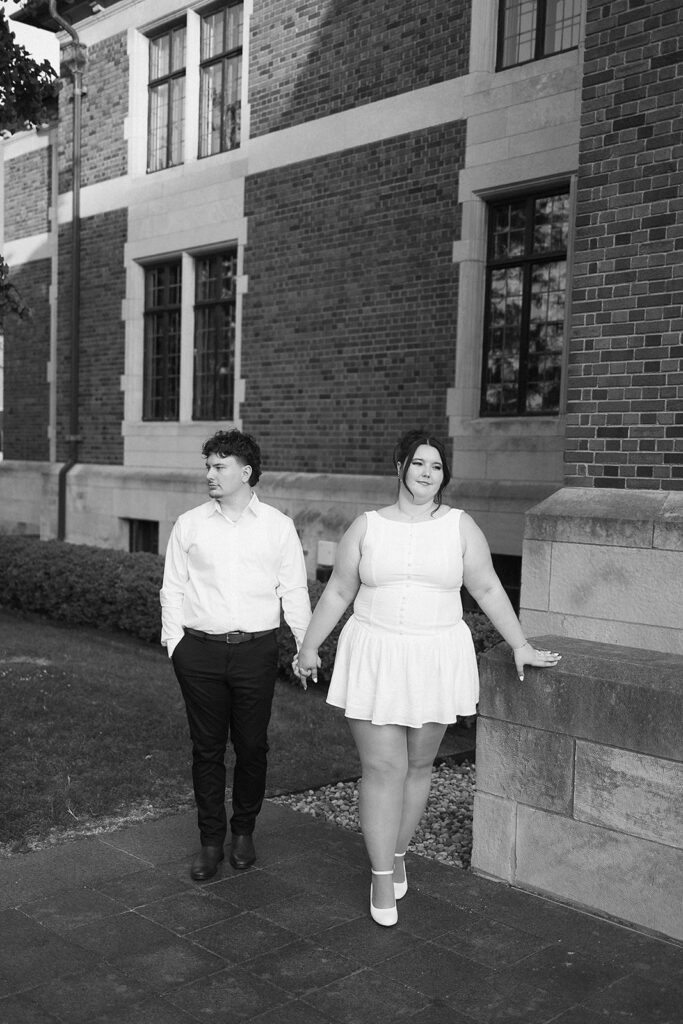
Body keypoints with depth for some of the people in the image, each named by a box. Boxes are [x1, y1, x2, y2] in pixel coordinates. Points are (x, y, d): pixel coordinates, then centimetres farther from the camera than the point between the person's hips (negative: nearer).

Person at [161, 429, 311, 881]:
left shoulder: (278, 526, 4)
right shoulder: (190, 524, 6)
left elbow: (294, 590, 6)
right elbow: (173, 587, 9)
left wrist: (307, 645, 1)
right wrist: (174, 641, 0)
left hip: (256, 649, -1)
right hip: (200, 649, 1)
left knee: (252, 745, 6)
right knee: (207, 747, 6)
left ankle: (244, 831, 26)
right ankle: (211, 840, 18)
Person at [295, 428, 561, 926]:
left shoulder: (460, 526, 3)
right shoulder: (366, 526, 3)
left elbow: (488, 589, 6)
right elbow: (338, 592, 8)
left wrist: (520, 645, 5)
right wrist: (310, 646, 9)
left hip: (435, 661, 1)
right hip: (374, 660, -1)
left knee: (418, 765, 11)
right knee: (381, 768, -3)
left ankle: (397, 855, 32)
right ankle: (382, 877, 8)